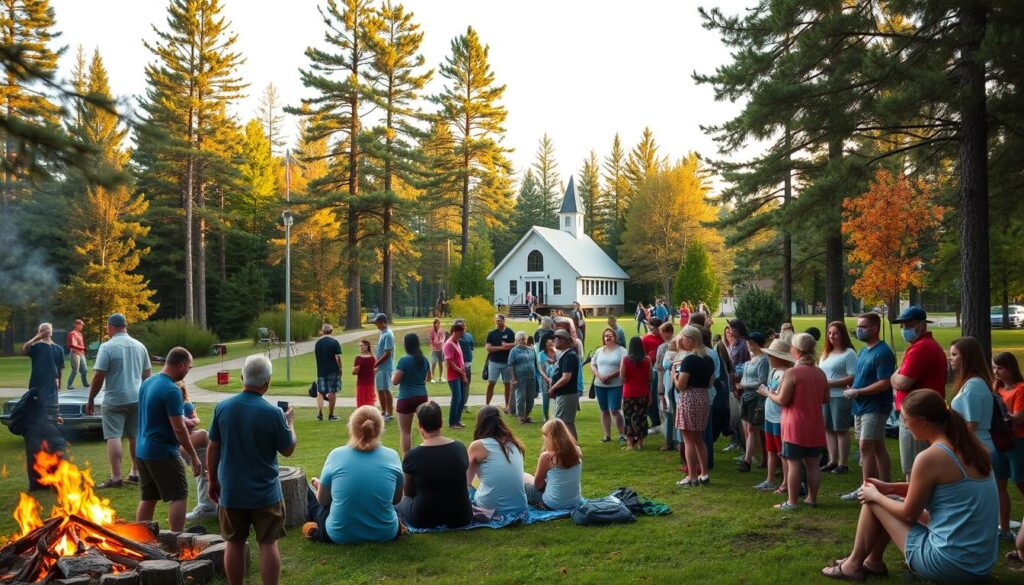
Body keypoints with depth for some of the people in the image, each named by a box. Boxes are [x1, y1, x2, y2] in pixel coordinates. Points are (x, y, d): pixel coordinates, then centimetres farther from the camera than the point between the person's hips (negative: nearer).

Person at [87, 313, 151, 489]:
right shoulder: (139, 346, 8)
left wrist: (91, 399, -3)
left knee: (113, 437, -3)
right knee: (136, 436, 12)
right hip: (137, 398, 6)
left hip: (115, 400, -5)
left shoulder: (107, 347, -9)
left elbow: (98, 376, -12)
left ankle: (116, 477, -7)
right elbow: (148, 374, 13)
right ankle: (136, 473, 19)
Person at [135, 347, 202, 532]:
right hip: (164, 453, -9)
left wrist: (181, 419, 22)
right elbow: (178, 429, -20)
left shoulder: (147, 382, 8)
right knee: (178, 496, -1)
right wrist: (194, 456, -13)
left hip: (142, 450, 9)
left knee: (147, 498, 15)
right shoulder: (172, 390, -19)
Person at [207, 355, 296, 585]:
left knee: (234, 543, 15)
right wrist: (290, 421, 10)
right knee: (268, 543, 6)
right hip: (265, 492, -3)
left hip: (231, 490, 3)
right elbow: (288, 450, -5)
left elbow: (212, 449, 2)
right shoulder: (273, 413, -16)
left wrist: (213, 481, 14)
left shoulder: (222, 408, -6)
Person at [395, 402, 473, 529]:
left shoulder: (412, 456, -16)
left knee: (402, 500, 26)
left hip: (424, 519, -2)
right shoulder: (460, 448, -6)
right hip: (460, 518, 2)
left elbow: (408, 492, 3)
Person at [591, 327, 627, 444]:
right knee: (604, 411, 10)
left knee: (614, 410, -10)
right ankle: (607, 435, 18)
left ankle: (622, 435, 0)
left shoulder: (621, 350, -4)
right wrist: (599, 375, -7)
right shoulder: (599, 350, 13)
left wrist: (610, 376, -18)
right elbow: (592, 365, 12)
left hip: (615, 385, -5)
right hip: (599, 385, 5)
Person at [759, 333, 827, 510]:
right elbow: (825, 398, 12)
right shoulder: (820, 373, 3)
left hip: (795, 426, -6)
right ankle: (812, 499, 20)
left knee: (793, 463, 0)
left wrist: (767, 393, 3)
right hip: (815, 426, 6)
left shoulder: (792, 373, -15)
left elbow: (782, 400, -14)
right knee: (812, 463, 12)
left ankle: (791, 502, 3)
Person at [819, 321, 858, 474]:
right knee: (828, 429, 10)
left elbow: (852, 377, -15)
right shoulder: (826, 353, 17)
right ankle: (832, 461, 19)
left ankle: (842, 464, 6)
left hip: (840, 397, -7)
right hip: (824, 396, 7)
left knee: (841, 430, -1)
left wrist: (830, 383, -18)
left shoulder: (849, 353, -8)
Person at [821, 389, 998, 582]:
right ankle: (873, 561, 37)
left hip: (949, 565, -8)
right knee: (894, 501, 23)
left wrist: (876, 496, 9)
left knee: (872, 501, 8)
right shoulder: (970, 447, 4)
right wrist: (890, 488, 17)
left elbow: (909, 514, -7)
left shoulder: (929, 457, -20)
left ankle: (854, 565, 24)